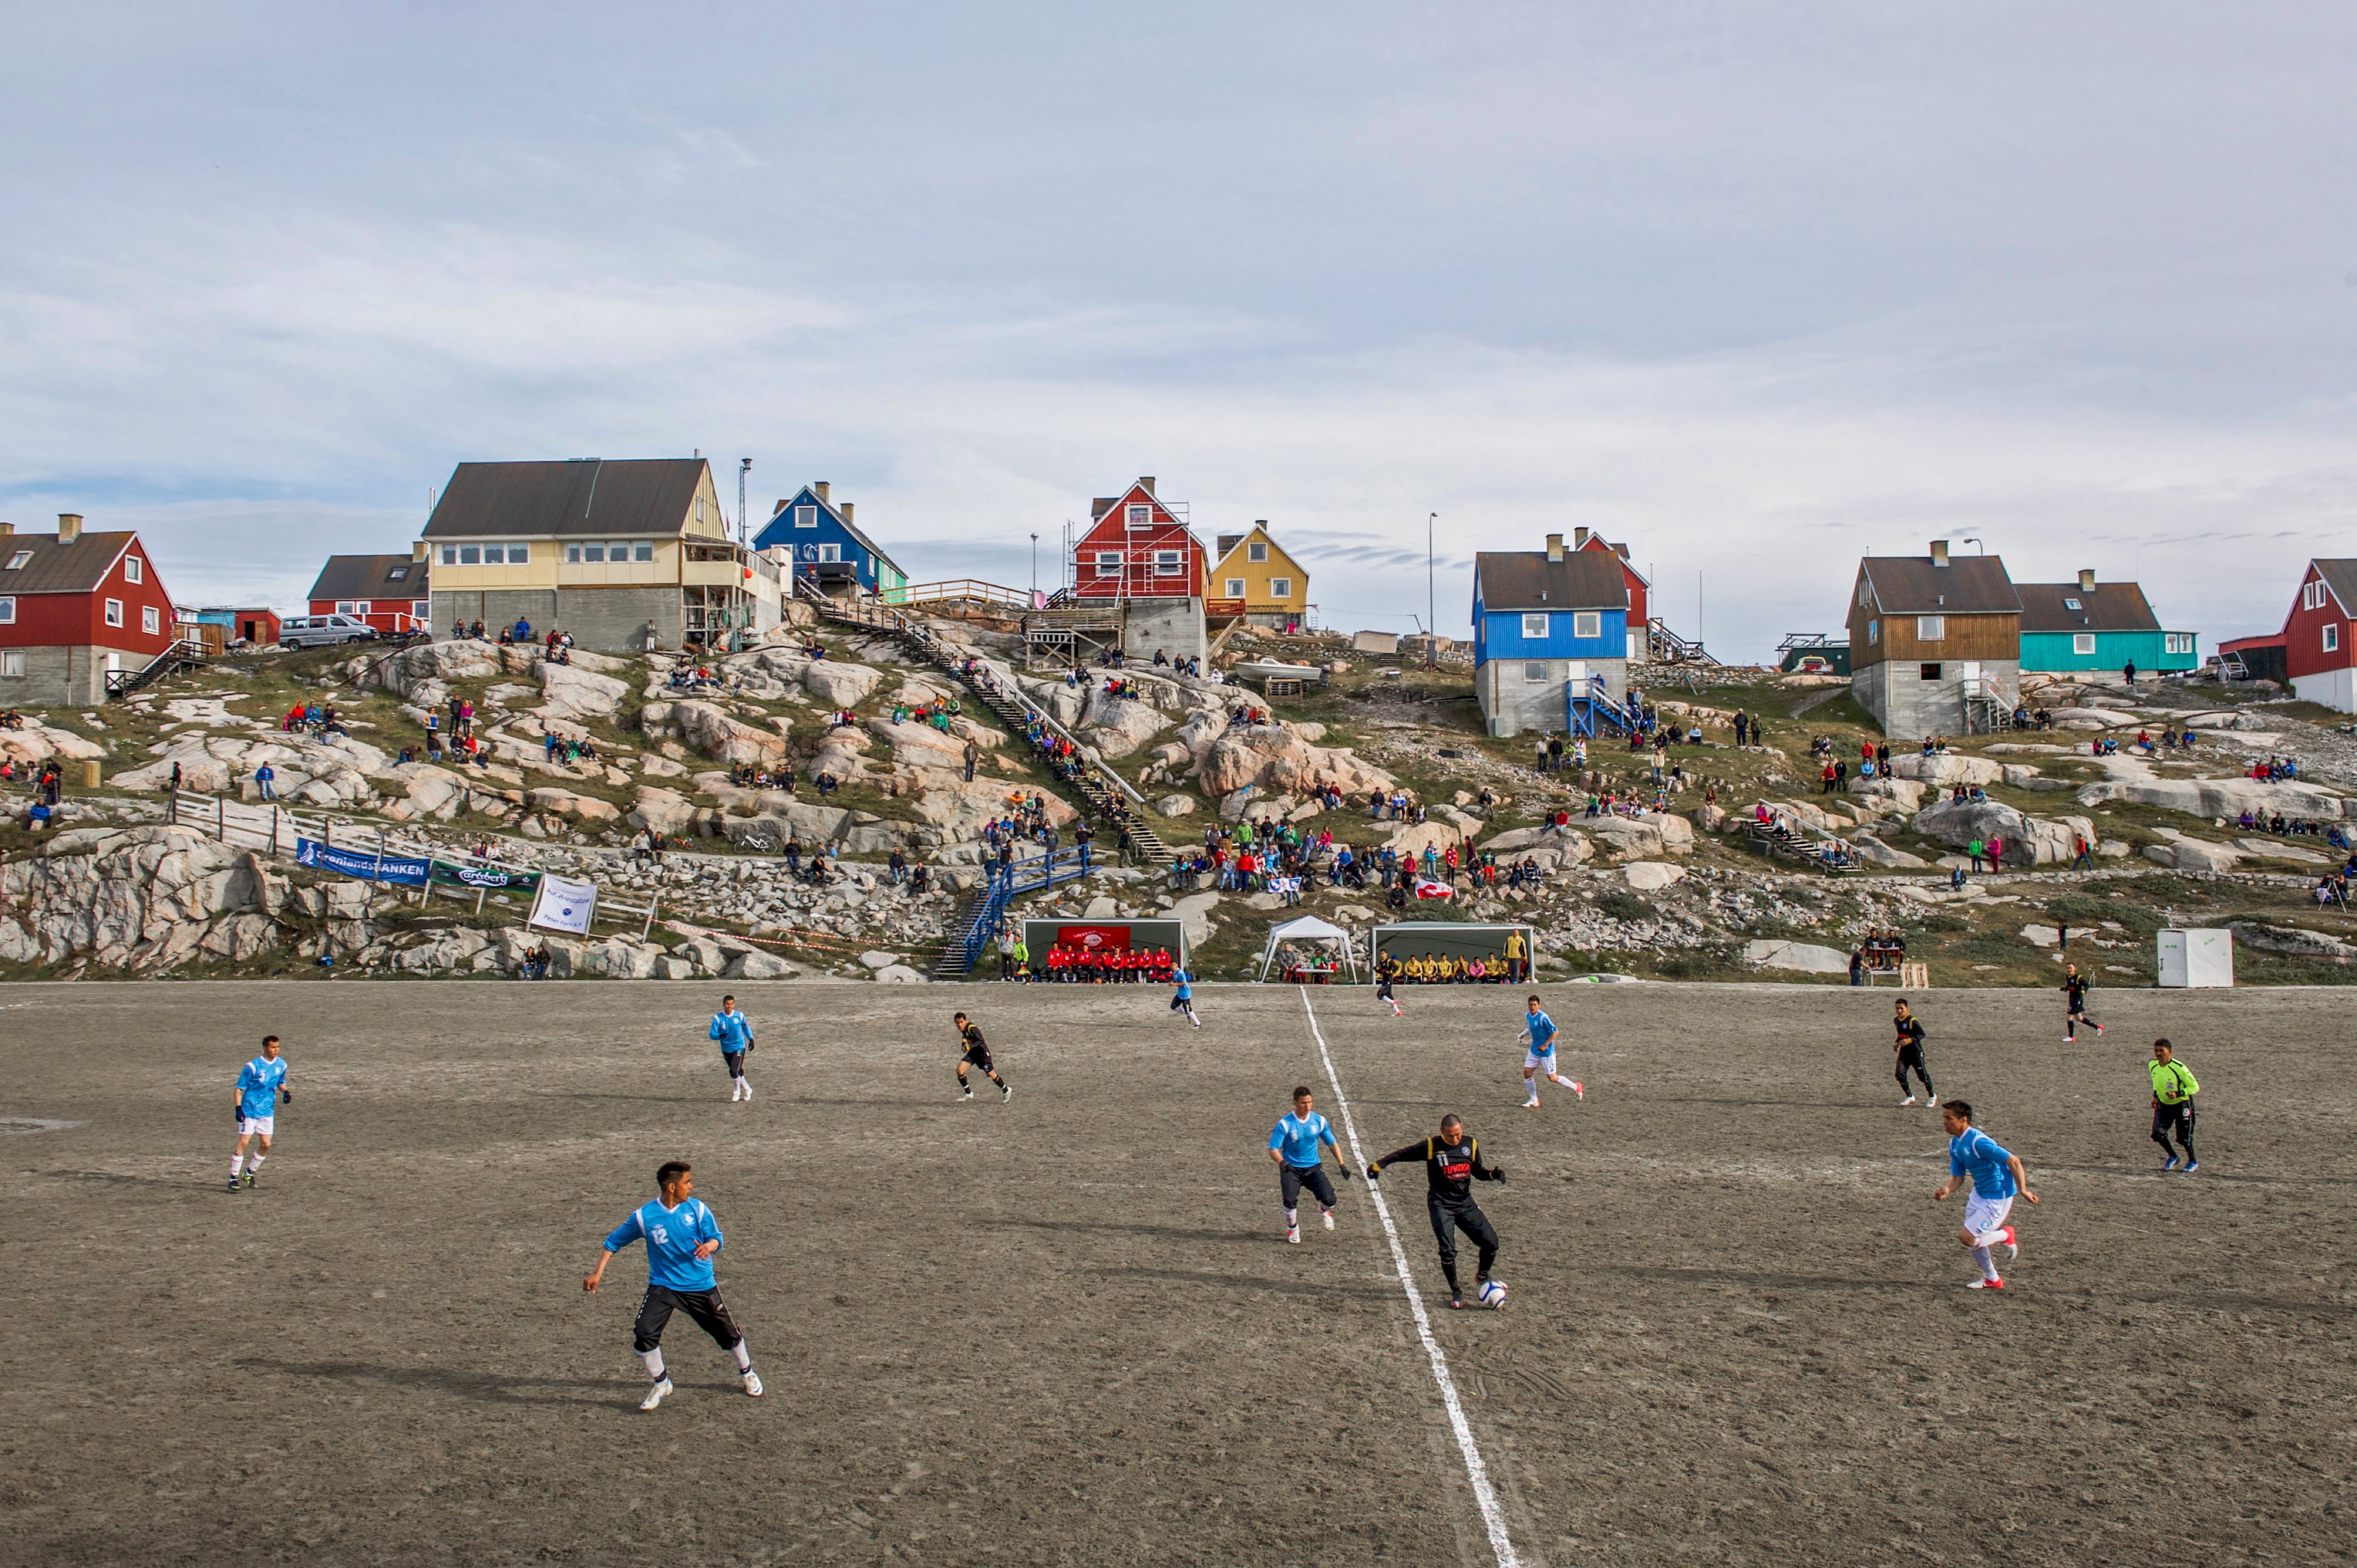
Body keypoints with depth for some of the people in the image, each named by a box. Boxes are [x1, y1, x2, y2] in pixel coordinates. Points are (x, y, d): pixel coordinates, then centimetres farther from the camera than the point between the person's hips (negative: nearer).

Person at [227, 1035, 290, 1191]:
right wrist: (238, 1108, -18)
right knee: (243, 1143, -7)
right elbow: (239, 1088, -9)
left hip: (267, 1111, 5)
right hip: (249, 1110, -5)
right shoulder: (253, 1066, -14)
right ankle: (234, 1178, 3)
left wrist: (285, 1092, -2)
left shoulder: (281, 1065, 2)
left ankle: (250, 1174, 23)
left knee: (266, 1145, 3)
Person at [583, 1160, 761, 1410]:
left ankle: (747, 1372, 37)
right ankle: (661, 1384, 8)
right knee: (643, 1333, -17)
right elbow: (614, 1242, 2)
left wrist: (708, 1246, -30)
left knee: (727, 1333, 7)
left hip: (701, 1286, 1)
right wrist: (597, 1274, -6)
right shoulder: (644, 1216, -9)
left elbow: (716, 1238, -6)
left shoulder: (697, 1208, -7)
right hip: (663, 1285, -1)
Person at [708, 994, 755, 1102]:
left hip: (739, 1047, -2)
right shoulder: (718, 1018, -9)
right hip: (726, 1049, 2)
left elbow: (746, 1028, 13)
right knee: (735, 1072, 10)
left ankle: (736, 1093, 5)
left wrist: (751, 1039, 3)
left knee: (735, 1071, -16)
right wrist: (720, 1036, -33)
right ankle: (747, 1090, 31)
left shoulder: (740, 1016, -5)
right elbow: (712, 1034, -13)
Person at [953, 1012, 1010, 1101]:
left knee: (991, 1074, -2)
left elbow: (981, 1040, -32)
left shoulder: (971, 1028, -26)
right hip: (973, 1052, 7)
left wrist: (970, 1046, -42)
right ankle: (968, 1094, 3)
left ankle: (1006, 1091, 22)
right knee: (960, 1070, -10)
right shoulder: (962, 1028, -2)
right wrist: (964, 1041, 8)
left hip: (982, 1052, -7)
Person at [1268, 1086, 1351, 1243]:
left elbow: (1333, 1144, 9)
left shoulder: (1319, 1121, -1)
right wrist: (1283, 1163, -35)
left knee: (1329, 1200, -14)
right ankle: (1293, 1229, 9)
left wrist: (1342, 1165, -2)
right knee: (1290, 1200, -24)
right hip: (1291, 1169, -2)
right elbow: (1273, 1150, -15)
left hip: (1314, 1167, 2)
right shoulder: (1285, 1124, -12)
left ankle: (1323, 1211, 28)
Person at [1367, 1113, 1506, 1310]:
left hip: (1466, 1204, 4)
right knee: (1448, 1250, -15)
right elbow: (1403, 1154, -2)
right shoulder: (1431, 1147, -9)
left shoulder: (1471, 1145, 3)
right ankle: (1456, 1291, 8)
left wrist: (1493, 1174, -2)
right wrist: (1378, 1165, -8)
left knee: (1491, 1242, -3)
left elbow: (1478, 1171, 16)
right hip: (1441, 1205, -4)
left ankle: (1482, 1277, 26)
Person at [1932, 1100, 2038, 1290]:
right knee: (1972, 1239, 16)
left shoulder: (1978, 1141, -27)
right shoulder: (1954, 1143, 1)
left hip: (1997, 1198, -9)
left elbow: (2013, 1161, -26)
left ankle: (2006, 1236, 14)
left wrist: (2023, 1191, -22)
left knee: (1967, 1238, -11)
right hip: (1979, 1194, 9)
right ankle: (1992, 1280, 37)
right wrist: (1946, 1190, -16)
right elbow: (1958, 1177, 5)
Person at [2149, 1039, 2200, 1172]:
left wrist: (2178, 1094, -32)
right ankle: (2173, 1157, 18)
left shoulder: (2179, 1068, -26)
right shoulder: (2152, 1066, -7)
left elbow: (2195, 1087, -19)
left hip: (2182, 1105, -5)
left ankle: (2193, 1162, 22)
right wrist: (2156, 1096, 3)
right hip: (2163, 1105, 5)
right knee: (2158, 1134, -7)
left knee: (2183, 1137, -3)